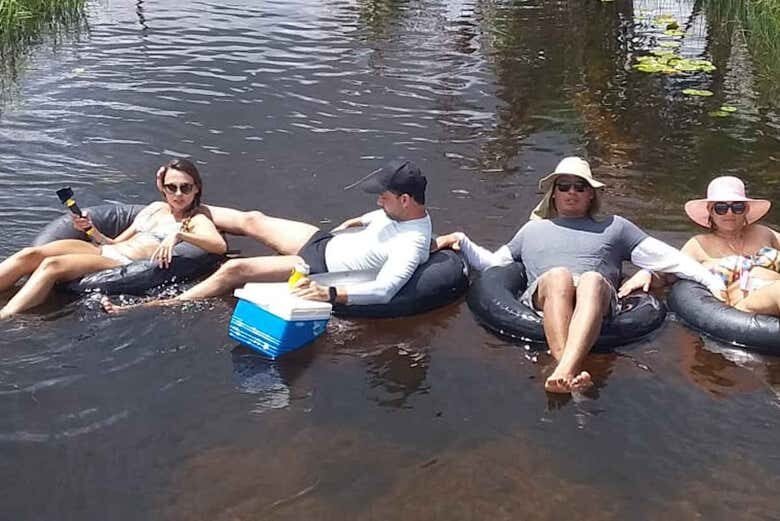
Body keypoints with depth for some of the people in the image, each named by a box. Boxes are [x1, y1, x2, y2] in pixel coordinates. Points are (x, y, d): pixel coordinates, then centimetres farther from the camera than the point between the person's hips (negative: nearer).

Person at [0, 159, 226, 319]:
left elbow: (220, 245, -17)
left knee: (52, 265, -28)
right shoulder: (155, 208, 24)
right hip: (104, 251, 7)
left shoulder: (196, 220, 5)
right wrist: (92, 231, 6)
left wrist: (178, 234, -28)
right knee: (30, 254, -16)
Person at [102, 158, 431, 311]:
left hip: (320, 268, -9)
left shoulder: (412, 244, -30)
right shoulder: (407, 211, -3)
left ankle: (161, 306, -3)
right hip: (326, 240, 9)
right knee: (252, 220, 14)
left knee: (234, 270, -14)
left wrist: (330, 294, -49)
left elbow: (383, 291, -42)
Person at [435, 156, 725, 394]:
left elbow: (664, 256, 25)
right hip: (543, 298, 1)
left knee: (592, 279, -38)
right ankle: (571, 372, -57)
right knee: (558, 275, -36)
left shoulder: (613, 227, 32)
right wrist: (462, 242, 22)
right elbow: (493, 263, 37)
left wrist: (713, 282, 15)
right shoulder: (533, 229, 36)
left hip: (599, 297, 0)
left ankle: (564, 372, -61)